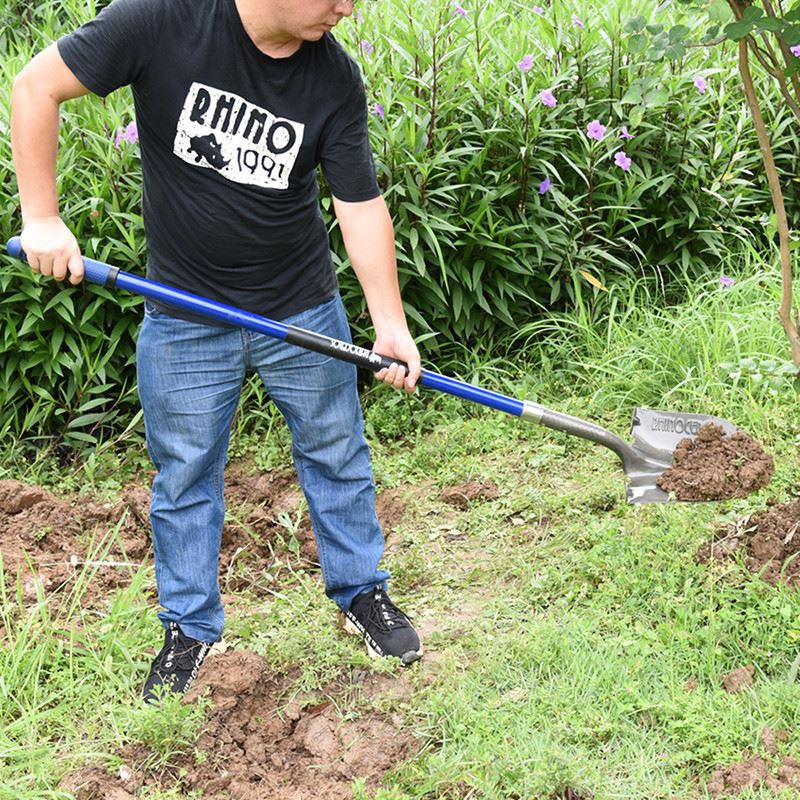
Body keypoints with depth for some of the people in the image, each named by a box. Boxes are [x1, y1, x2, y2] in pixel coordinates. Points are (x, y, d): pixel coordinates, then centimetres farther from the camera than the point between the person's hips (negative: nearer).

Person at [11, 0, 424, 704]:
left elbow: (360, 203, -9)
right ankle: (190, 627, 29)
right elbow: (37, 87, -14)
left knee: (336, 457, 14)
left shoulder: (335, 77, -13)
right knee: (184, 474, 10)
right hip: (183, 312, -1)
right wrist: (42, 217, -16)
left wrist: (390, 322, -15)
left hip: (302, 309, 2)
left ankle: (362, 593, 35)